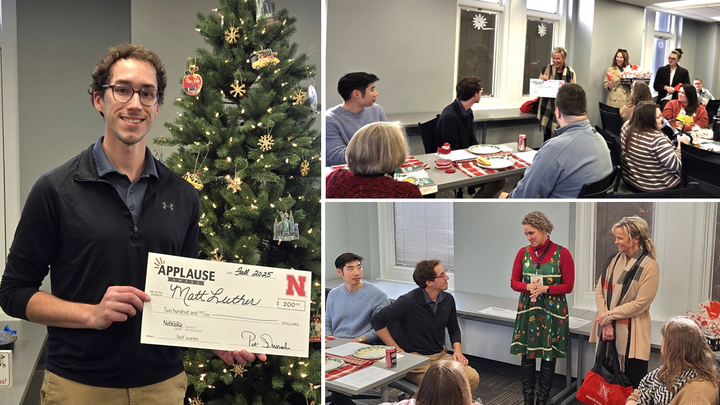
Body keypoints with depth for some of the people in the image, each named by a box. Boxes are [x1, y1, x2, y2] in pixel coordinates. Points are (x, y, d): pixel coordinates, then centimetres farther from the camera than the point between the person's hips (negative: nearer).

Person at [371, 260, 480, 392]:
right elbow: (377, 321, -10)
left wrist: (457, 350, 3)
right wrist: (396, 349, -9)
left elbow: (453, 328, 21)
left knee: (473, 378, -18)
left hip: (441, 355, 6)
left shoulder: (448, 299, 5)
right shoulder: (409, 301, -15)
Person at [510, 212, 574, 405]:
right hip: (528, 310, 3)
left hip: (553, 311, -3)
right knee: (527, 355, 5)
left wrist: (545, 289, -20)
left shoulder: (562, 253, -8)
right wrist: (528, 287, -15)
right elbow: (514, 282, 5)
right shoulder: (523, 253, 2)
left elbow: (568, 286, -7)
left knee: (549, 356, 5)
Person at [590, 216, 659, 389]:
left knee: (633, 383, 3)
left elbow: (640, 303, -14)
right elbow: (600, 290, 2)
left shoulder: (649, 266, -10)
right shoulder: (613, 260, 6)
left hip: (631, 334, -5)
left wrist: (608, 316, -11)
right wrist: (606, 323, -10)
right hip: (607, 329, 5)